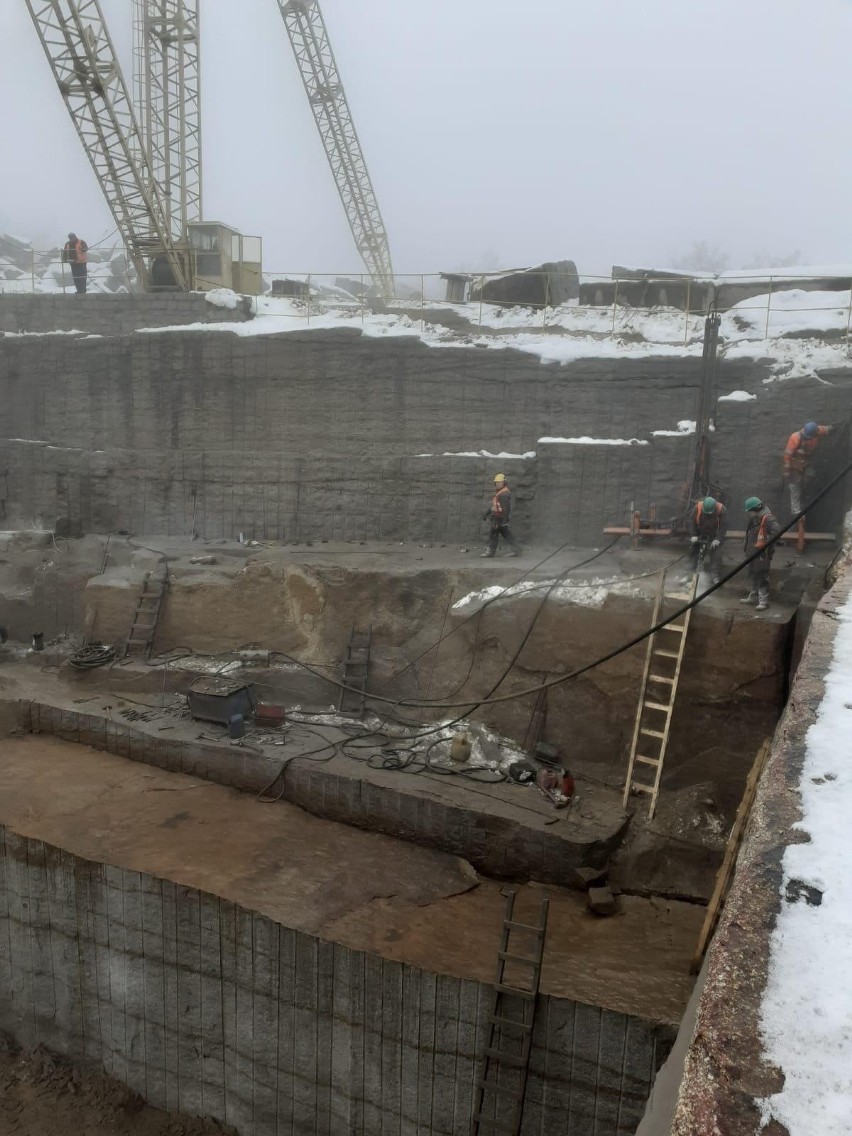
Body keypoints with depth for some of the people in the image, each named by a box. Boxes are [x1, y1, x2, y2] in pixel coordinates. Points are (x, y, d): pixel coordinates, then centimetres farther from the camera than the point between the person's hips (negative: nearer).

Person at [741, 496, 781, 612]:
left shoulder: (768, 518, -18)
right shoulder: (754, 518, 11)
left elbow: (777, 530, -30)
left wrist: (767, 543, -24)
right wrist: (746, 544, 15)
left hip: (763, 553, -10)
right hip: (752, 552, 10)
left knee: (762, 577, -8)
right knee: (752, 575, 19)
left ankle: (763, 601, -4)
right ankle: (753, 597, 32)